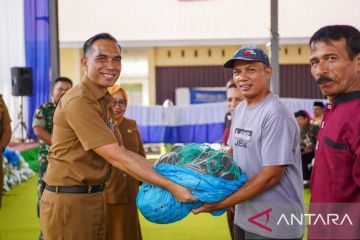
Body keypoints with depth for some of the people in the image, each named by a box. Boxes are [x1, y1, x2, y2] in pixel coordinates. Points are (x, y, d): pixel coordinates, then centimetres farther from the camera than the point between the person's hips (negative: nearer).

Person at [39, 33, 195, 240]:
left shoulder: (104, 102, 12)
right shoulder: (79, 101, -19)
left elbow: (120, 151, 14)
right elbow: (115, 157, -22)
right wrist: (171, 186, -21)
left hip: (95, 197, 9)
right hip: (69, 200, -9)